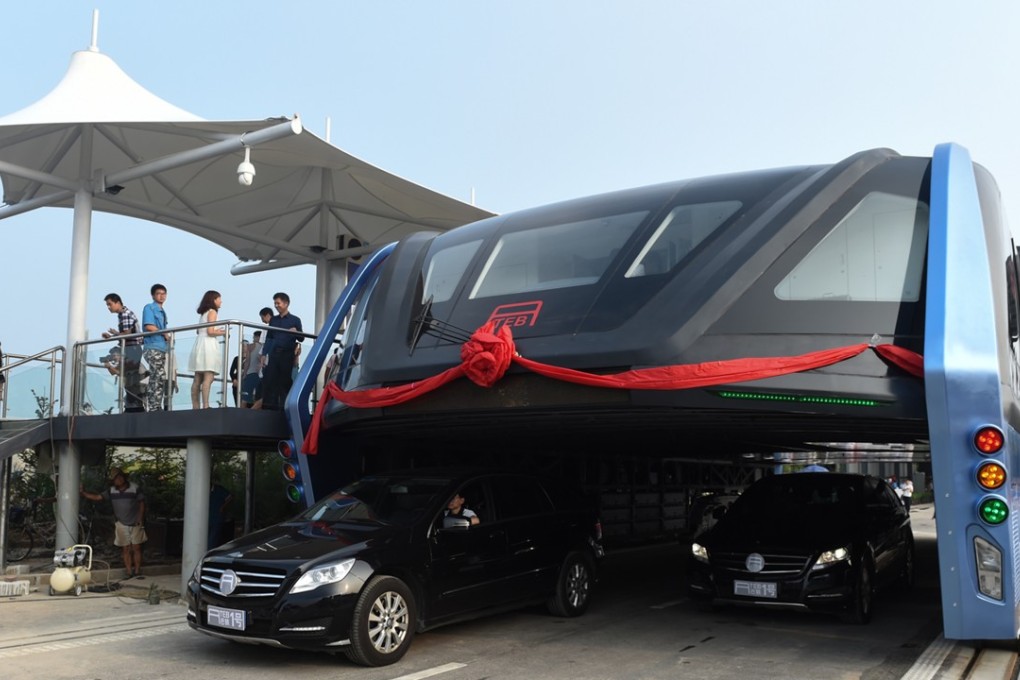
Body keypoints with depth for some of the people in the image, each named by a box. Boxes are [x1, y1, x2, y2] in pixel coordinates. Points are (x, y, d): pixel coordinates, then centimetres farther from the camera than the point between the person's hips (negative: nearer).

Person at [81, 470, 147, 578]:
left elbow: (142, 503, -2)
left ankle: (137, 572, 4)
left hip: (135, 524, -2)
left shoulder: (135, 488, -6)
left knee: (136, 548, -1)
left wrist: (140, 519, -8)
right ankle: (130, 573, 2)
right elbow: (97, 497, -3)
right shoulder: (111, 491, 1)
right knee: (126, 549, 1)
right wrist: (83, 493, -14)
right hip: (121, 524, 2)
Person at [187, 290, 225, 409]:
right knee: (209, 378, -15)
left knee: (198, 379, 6)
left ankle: (196, 407, 7)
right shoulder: (212, 311, -4)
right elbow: (210, 331, -13)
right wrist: (223, 332, 2)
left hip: (200, 344, 9)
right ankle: (205, 406, -23)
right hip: (208, 345, -9)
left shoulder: (203, 313, 20)